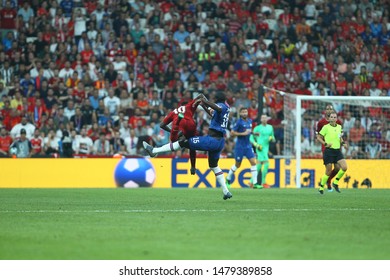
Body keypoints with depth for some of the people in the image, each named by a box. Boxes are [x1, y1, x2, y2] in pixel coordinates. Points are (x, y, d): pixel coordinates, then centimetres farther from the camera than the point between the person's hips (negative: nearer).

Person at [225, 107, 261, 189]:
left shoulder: (250, 121, 8)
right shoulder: (239, 122, -12)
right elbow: (232, 133, -15)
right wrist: (243, 133, -21)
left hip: (248, 146, 6)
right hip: (240, 146, -6)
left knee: (253, 162, -7)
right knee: (237, 165, 5)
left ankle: (255, 183, -7)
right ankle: (228, 179, 29)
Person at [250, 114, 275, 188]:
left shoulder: (270, 127, 15)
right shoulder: (257, 128, -1)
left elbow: (273, 139, 21)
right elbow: (251, 138, -1)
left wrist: (271, 138, -2)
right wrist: (256, 145, -14)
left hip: (266, 148, 6)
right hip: (260, 148, -6)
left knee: (259, 165, 7)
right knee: (266, 164, -16)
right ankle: (263, 183, -10)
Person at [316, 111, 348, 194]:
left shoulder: (339, 127, 10)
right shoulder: (326, 127, -6)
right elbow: (318, 137, -2)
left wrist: (343, 143, 7)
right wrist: (325, 143, -15)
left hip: (338, 151, 5)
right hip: (329, 151, -5)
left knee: (344, 167, -11)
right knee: (328, 171, -4)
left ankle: (335, 183, 10)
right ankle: (321, 187, 16)